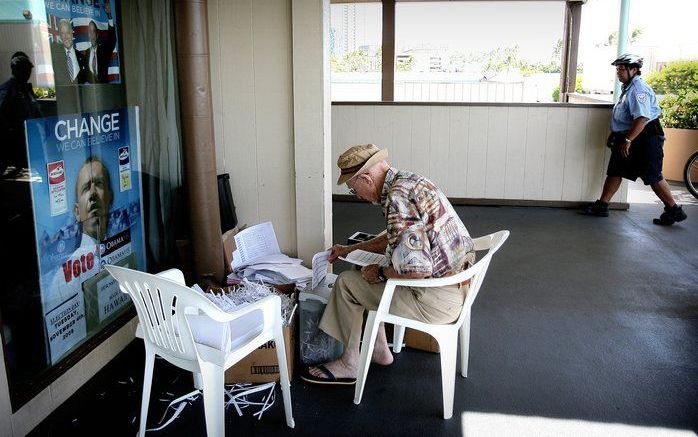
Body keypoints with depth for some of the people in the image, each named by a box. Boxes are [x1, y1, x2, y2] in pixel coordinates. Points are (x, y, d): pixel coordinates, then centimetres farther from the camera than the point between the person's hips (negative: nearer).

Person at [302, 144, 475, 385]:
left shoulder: (398, 198, -24)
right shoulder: (409, 180, 8)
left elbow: (417, 268, -30)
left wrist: (381, 273, -11)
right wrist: (350, 249, 28)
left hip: (439, 299, -10)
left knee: (346, 282, 2)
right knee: (370, 271, 25)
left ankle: (349, 364, 17)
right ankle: (379, 349, 33)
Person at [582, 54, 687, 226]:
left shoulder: (638, 88, -18)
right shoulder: (628, 88, 14)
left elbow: (642, 118, -28)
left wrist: (628, 140, -29)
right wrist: (614, 135, 26)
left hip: (645, 138, -10)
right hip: (626, 138, 10)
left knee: (652, 176, -4)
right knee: (614, 171, 9)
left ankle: (674, 210, 7)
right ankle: (601, 206, 15)